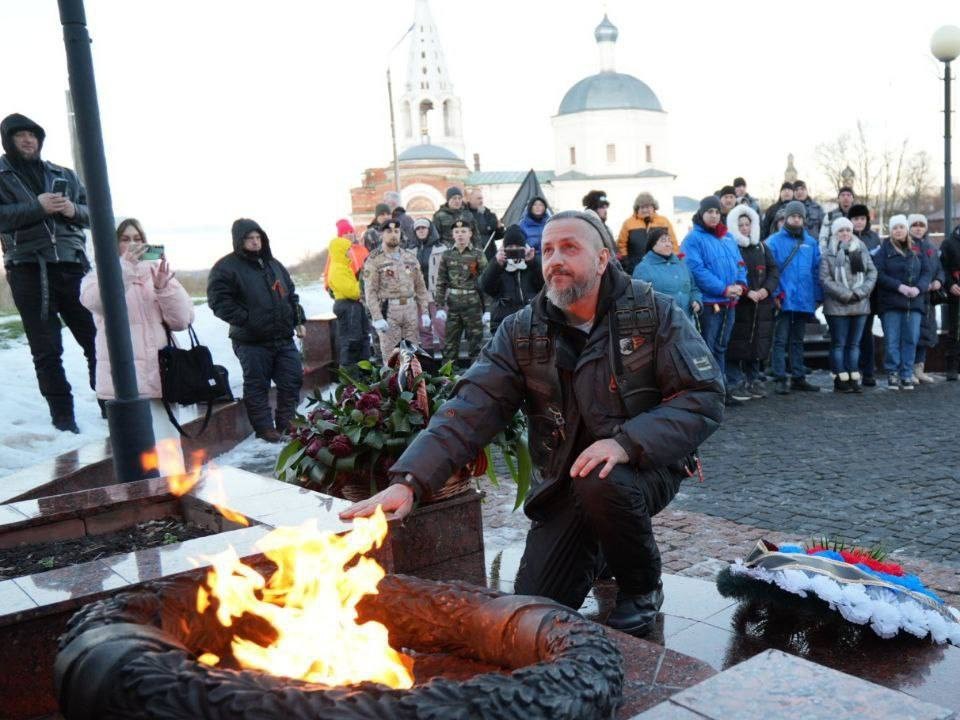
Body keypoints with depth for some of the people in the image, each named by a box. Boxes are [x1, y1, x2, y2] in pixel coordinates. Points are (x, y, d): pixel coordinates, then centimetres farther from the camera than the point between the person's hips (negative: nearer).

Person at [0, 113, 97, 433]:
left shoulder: (63, 175, 18)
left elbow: (92, 212, 17)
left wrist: (73, 209, -5)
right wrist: (37, 207, -15)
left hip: (72, 264, 3)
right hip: (28, 270, -2)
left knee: (97, 337, 1)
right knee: (47, 351, 0)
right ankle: (63, 418, 4)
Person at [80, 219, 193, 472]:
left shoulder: (158, 273, 16)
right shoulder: (98, 277, 10)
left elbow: (182, 320, 6)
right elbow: (95, 301, -15)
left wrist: (163, 287, -9)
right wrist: (124, 267, -24)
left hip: (159, 375, 2)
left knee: (169, 448, -1)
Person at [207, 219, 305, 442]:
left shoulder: (273, 264, 16)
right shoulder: (226, 267, -5)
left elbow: (291, 293, 24)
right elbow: (219, 300, -12)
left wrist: (297, 319, 14)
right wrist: (245, 319, -17)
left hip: (283, 337, 6)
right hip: (252, 341, -6)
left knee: (293, 379, 7)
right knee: (257, 386, 1)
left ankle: (286, 422, 21)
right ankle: (265, 428, 12)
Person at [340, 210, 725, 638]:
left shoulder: (654, 314, -9)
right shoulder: (521, 332, -3)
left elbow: (705, 396, -15)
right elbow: (470, 409, -12)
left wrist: (626, 442, -30)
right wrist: (409, 480, -26)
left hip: (644, 467, -2)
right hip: (563, 484, 3)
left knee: (602, 486, -36)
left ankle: (643, 589, -4)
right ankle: (600, 551, 26)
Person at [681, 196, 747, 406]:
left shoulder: (728, 237, 15)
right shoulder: (694, 238, -8)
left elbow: (739, 263, 16)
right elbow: (697, 270, -17)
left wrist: (741, 284, -5)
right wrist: (724, 289, -19)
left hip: (729, 302, 7)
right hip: (708, 302, -7)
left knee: (721, 348, 14)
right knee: (707, 349, -3)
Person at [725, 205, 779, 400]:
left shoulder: (761, 247, 15)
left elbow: (774, 270, 12)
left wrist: (767, 289, -6)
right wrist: (747, 292, -19)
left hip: (762, 304, 6)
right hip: (738, 305, -6)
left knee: (758, 343, 10)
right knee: (738, 344, -6)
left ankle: (753, 380, 21)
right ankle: (736, 383, 1)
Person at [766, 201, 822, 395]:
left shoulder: (811, 243, 10)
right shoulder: (774, 241, -4)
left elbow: (816, 271, 11)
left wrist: (817, 296, 6)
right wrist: (775, 294, -17)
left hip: (804, 301, 5)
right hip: (783, 301, -5)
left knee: (797, 341, 14)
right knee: (781, 340, -2)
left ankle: (798, 377, 21)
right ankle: (779, 379, 1)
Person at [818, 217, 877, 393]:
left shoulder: (862, 250, 12)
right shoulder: (828, 254, 0)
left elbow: (872, 273, 7)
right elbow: (825, 279, -9)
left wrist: (860, 292, -8)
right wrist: (846, 294, -14)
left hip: (860, 305, 4)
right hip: (837, 306, -4)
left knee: (854, 344, 8)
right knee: (839, 344, 0)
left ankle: (853, 379, 12)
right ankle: (840, 380, 4)